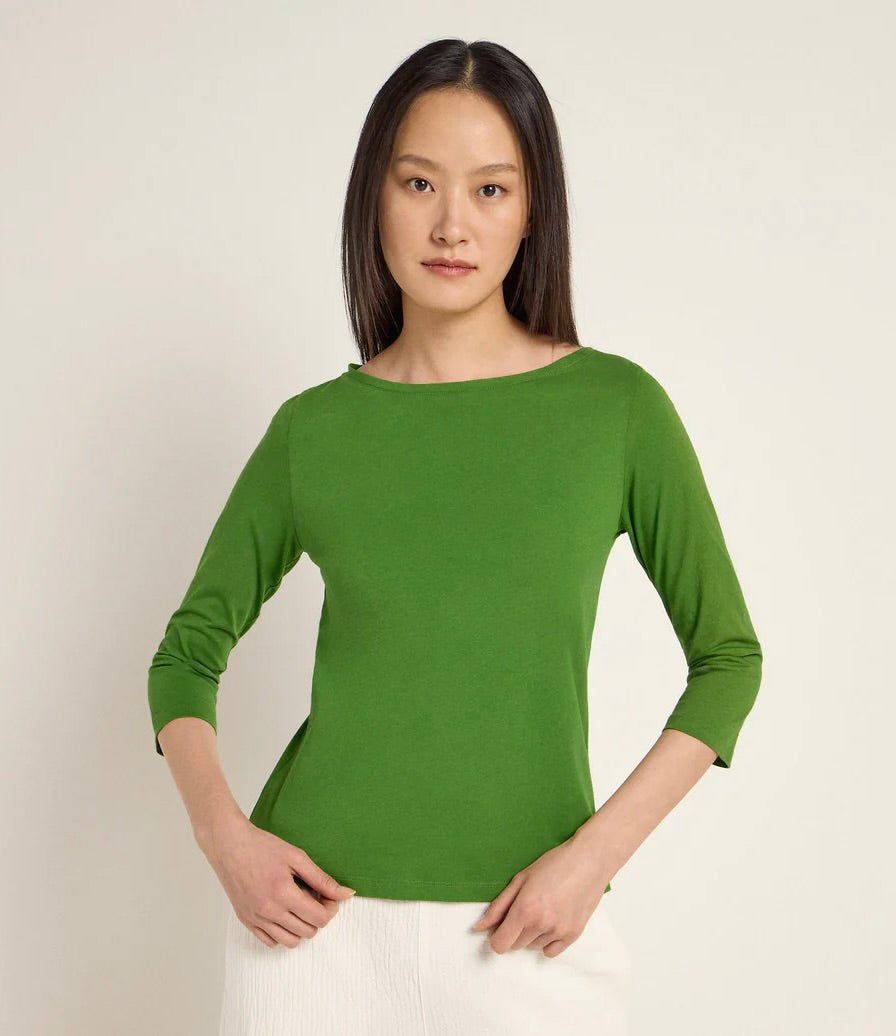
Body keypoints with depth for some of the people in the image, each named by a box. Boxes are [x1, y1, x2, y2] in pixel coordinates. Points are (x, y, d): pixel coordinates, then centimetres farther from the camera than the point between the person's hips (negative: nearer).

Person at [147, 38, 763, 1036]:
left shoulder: (616, 405, -4)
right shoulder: (312, 429, 0)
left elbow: (727, 654, 1)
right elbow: (189, 650, 9)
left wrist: (596, 850, -9)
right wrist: (223, 832, -7)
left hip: (524, 927, -1)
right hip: (315, 912, 1)